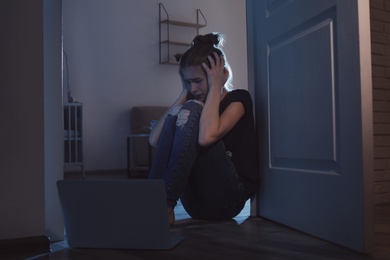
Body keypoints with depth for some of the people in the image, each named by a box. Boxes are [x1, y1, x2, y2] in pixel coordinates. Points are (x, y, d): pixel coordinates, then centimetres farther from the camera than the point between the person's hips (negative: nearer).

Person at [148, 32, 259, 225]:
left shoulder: (238, 99, -1)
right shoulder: (194, 101, 15)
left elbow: (206, 137, -24)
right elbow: (154, 140, -3)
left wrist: (215, 86, -12)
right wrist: (184, 93, 3)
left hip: (226, 199, -5)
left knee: (191, 110, -19)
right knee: (176, 114, -10)